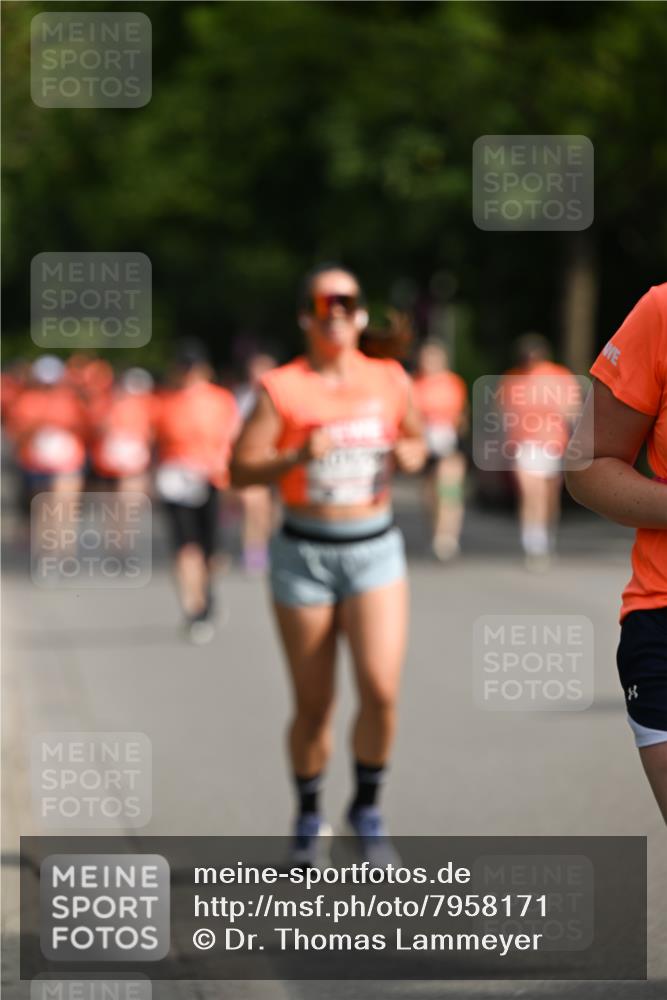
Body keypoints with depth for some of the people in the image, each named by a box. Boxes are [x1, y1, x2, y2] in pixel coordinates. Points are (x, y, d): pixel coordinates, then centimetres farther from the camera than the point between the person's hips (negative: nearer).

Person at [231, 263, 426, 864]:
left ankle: (368, 805, 9)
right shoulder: (281, 389, -4)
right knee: (313, 704, 5)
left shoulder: (390, 380, 5)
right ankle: (309, 815, 28)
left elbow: (415, 441, 20)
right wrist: (298, 455, -23)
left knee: (381, 689, -14)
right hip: (304, 553, -1)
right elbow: (242, 470, -7)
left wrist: (409, 456, -3)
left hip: (375, 549, 1)